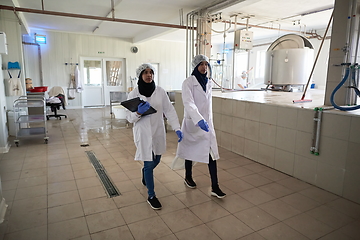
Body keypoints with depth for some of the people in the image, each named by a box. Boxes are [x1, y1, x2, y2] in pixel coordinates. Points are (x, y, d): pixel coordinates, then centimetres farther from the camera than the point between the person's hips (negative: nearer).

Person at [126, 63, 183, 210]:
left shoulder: (160, 91, -2)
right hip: (143, 133, -3)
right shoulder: (134, 94, -7)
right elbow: (129, 118, -6)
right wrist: (138, 113, -27)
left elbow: (169, 110, -5)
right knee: (149, 164, 0)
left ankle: (144, 172, 54)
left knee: (156, 161, 19)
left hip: (158, 131, 3)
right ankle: (151, 196, 19)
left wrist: (177, 128, -15)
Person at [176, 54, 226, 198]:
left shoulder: (208, 83, 9)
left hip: (206, 122, 5)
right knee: (190, 150, 11)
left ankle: (215, 187, 4)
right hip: (192, 122, -5)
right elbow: (188, 103, -25)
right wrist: (199, 119, -39)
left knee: (212, 152, -2)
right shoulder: (188, 82, -11)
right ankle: (188, 177, 35)